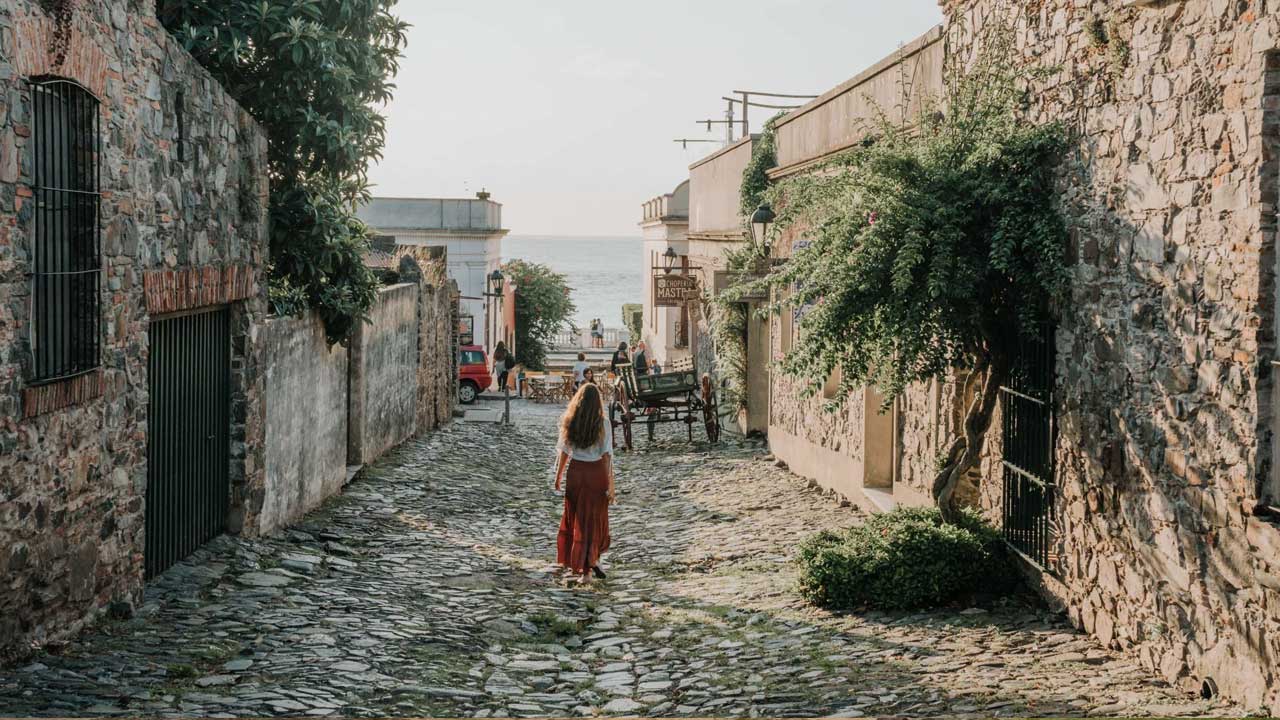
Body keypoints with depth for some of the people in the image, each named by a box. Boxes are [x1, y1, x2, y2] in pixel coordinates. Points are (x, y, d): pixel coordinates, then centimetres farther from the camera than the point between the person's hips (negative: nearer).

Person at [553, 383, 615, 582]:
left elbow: (564, 451, 3)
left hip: (575, 471, 2)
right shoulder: (602, 423, -10)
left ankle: (581, 569, 18)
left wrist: (558, 475, 15)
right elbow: (607, 455, -12)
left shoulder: (569, 422, -3)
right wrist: (610, 484, -9)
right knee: (595, 518, 15)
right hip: (596, 471, -2)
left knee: (575, 517, 14)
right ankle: (593, 558, 8)